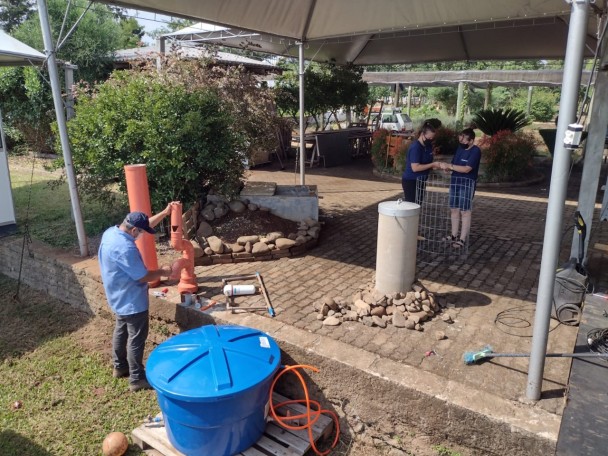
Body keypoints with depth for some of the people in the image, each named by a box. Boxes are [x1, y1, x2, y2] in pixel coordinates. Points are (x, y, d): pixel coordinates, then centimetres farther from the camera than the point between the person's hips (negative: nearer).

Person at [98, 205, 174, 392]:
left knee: (121, 331, 24)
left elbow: (145, 225, 8)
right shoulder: (124, 248, -33)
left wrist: (165, 213, 6)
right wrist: (163, 272, -10)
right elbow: (142, 277, -26)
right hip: (132, 302, -10)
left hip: (119, 299, 10)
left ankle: (120, 367, 41)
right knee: (136, 339, 3)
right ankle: (137, 379, 15)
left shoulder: (112, 232, -3)